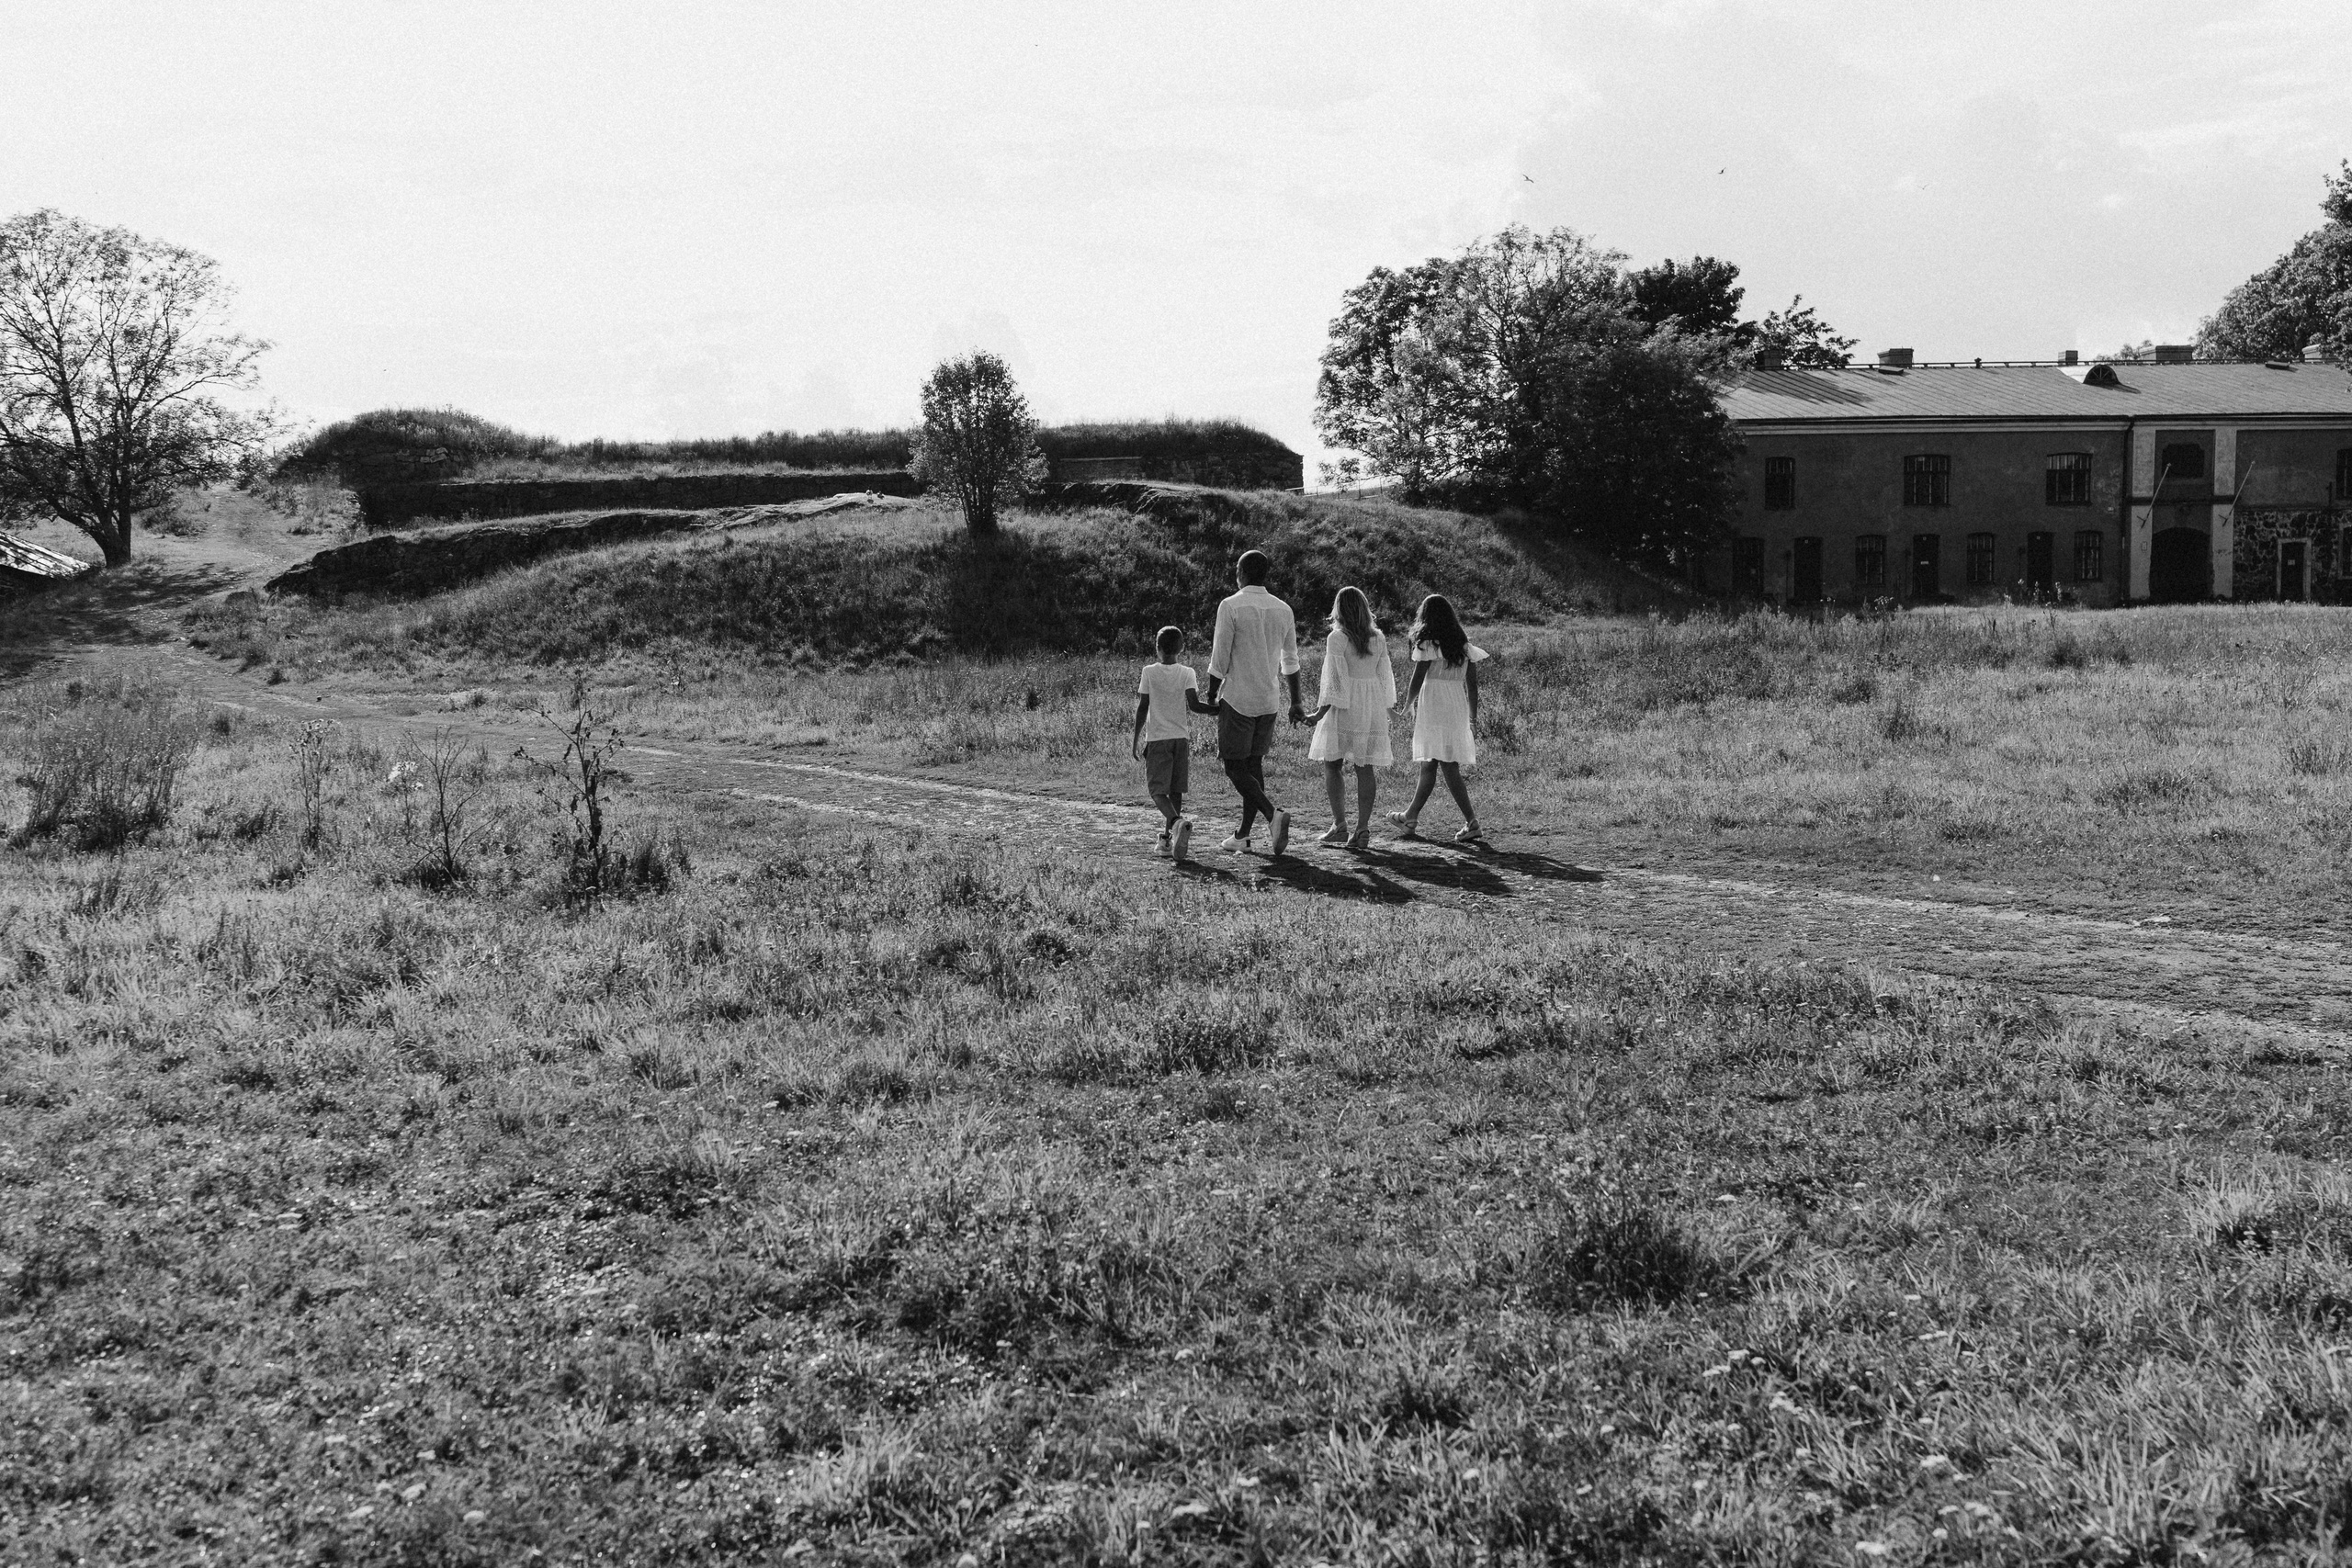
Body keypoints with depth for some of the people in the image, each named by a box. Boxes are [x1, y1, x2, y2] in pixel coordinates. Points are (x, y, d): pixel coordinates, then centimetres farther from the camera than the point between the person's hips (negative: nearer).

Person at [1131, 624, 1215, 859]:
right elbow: (1194, 705, -11)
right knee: (1176, 790, 12)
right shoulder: (1187, 673, 1)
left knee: (1157, 789, -4)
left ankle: (1177, 821, -31)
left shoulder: (1149, 672, -2)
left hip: (1157, 738, -3)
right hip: (1181, 737, 3)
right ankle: (1168, 837, 13)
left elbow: (1142, 708, -2)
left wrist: (1136, 739, 5)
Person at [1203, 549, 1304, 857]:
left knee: (1235, 767, 0)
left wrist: (1211, 697, -1)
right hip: (1269, 700, 6)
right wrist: (1296, 703, 18)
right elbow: (1291, 663, 11)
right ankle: (1242, 836, 16)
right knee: (1254, 764, 13)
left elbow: (1220, 661, -11)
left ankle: (1273, 813, -21)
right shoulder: (1283, 610, 6)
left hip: (1237, 698, -6)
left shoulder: (1231, 606, -10)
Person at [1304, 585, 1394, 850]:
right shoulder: (1378, 639, 7)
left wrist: (1319, 713, -8)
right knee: (1365, 767, 4)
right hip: (1373, 709, 5)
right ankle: (1363, 827, 0)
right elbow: (1384, 677, 10)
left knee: (1333, 765, 4)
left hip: (1344, 709, -5)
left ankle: (1340, 825, -3)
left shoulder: (1337, 638, -9)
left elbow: (1335, 680, -13)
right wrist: (1384, 708, 20)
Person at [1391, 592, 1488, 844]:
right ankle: (1411, 818, 26)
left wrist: (1407, 705, 8)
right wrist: (1473, 718, 16)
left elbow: (1417, 679, -8)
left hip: (1433, 705, -7)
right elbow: (1472, 683, 11)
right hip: (1458, 706, 7)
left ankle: (1472, 822, -14)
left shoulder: (1427, 643, -6)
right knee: (1429, 765, 15)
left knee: (1448, 767, -8)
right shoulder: (1464, 644, 11)